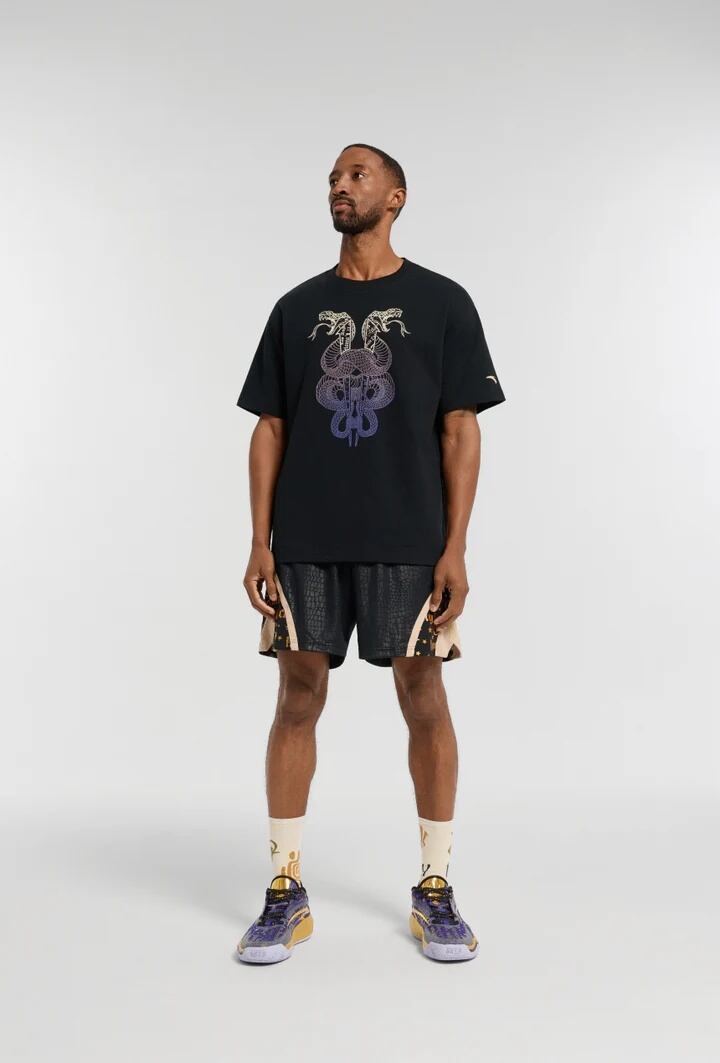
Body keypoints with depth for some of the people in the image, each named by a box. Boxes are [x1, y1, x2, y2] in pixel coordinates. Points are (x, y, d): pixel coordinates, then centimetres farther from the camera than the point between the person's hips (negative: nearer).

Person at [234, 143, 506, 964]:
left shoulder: (442, 302, 4)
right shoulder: (296, 307, 11)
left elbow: (460, 431, 0)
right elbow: (269, 430, 9)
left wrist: (455, 548, -7)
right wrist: (259, 543, 1)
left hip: (408, 545, -2)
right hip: (305, 545, 2)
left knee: (423, 699, 2)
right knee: (298, 700, 4)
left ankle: (434, 890, 17)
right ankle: (286, 891, 16)